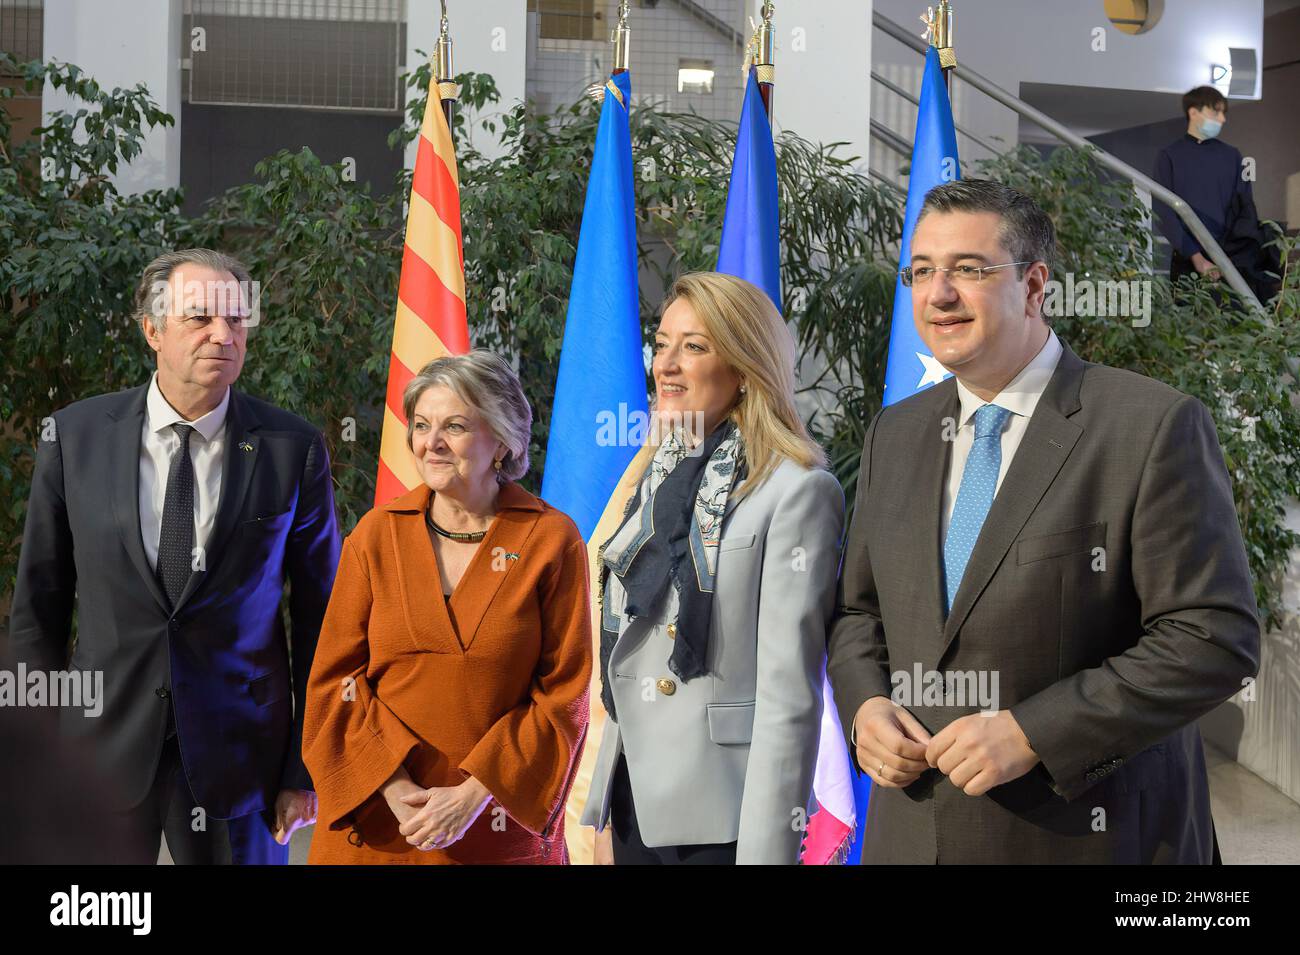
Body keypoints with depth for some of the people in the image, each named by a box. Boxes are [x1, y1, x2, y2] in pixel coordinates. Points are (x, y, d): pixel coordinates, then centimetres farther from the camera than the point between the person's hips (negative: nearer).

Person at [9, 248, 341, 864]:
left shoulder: (294, 449, -6)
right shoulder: (76, 437, -2)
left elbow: (317, 617, 0)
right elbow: (39, 606, 4)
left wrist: (305, 768, 0)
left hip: (239, 754, -1)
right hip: (101, 747, 1)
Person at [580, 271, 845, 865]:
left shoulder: (796, 492, -12)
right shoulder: (657, 481, 10)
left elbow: (788, 691, -16)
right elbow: (624, 665, 12)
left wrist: (767, 848, -19)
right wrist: (604, 815, 11)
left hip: (720, 821, -6)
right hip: (635, 807, 7)